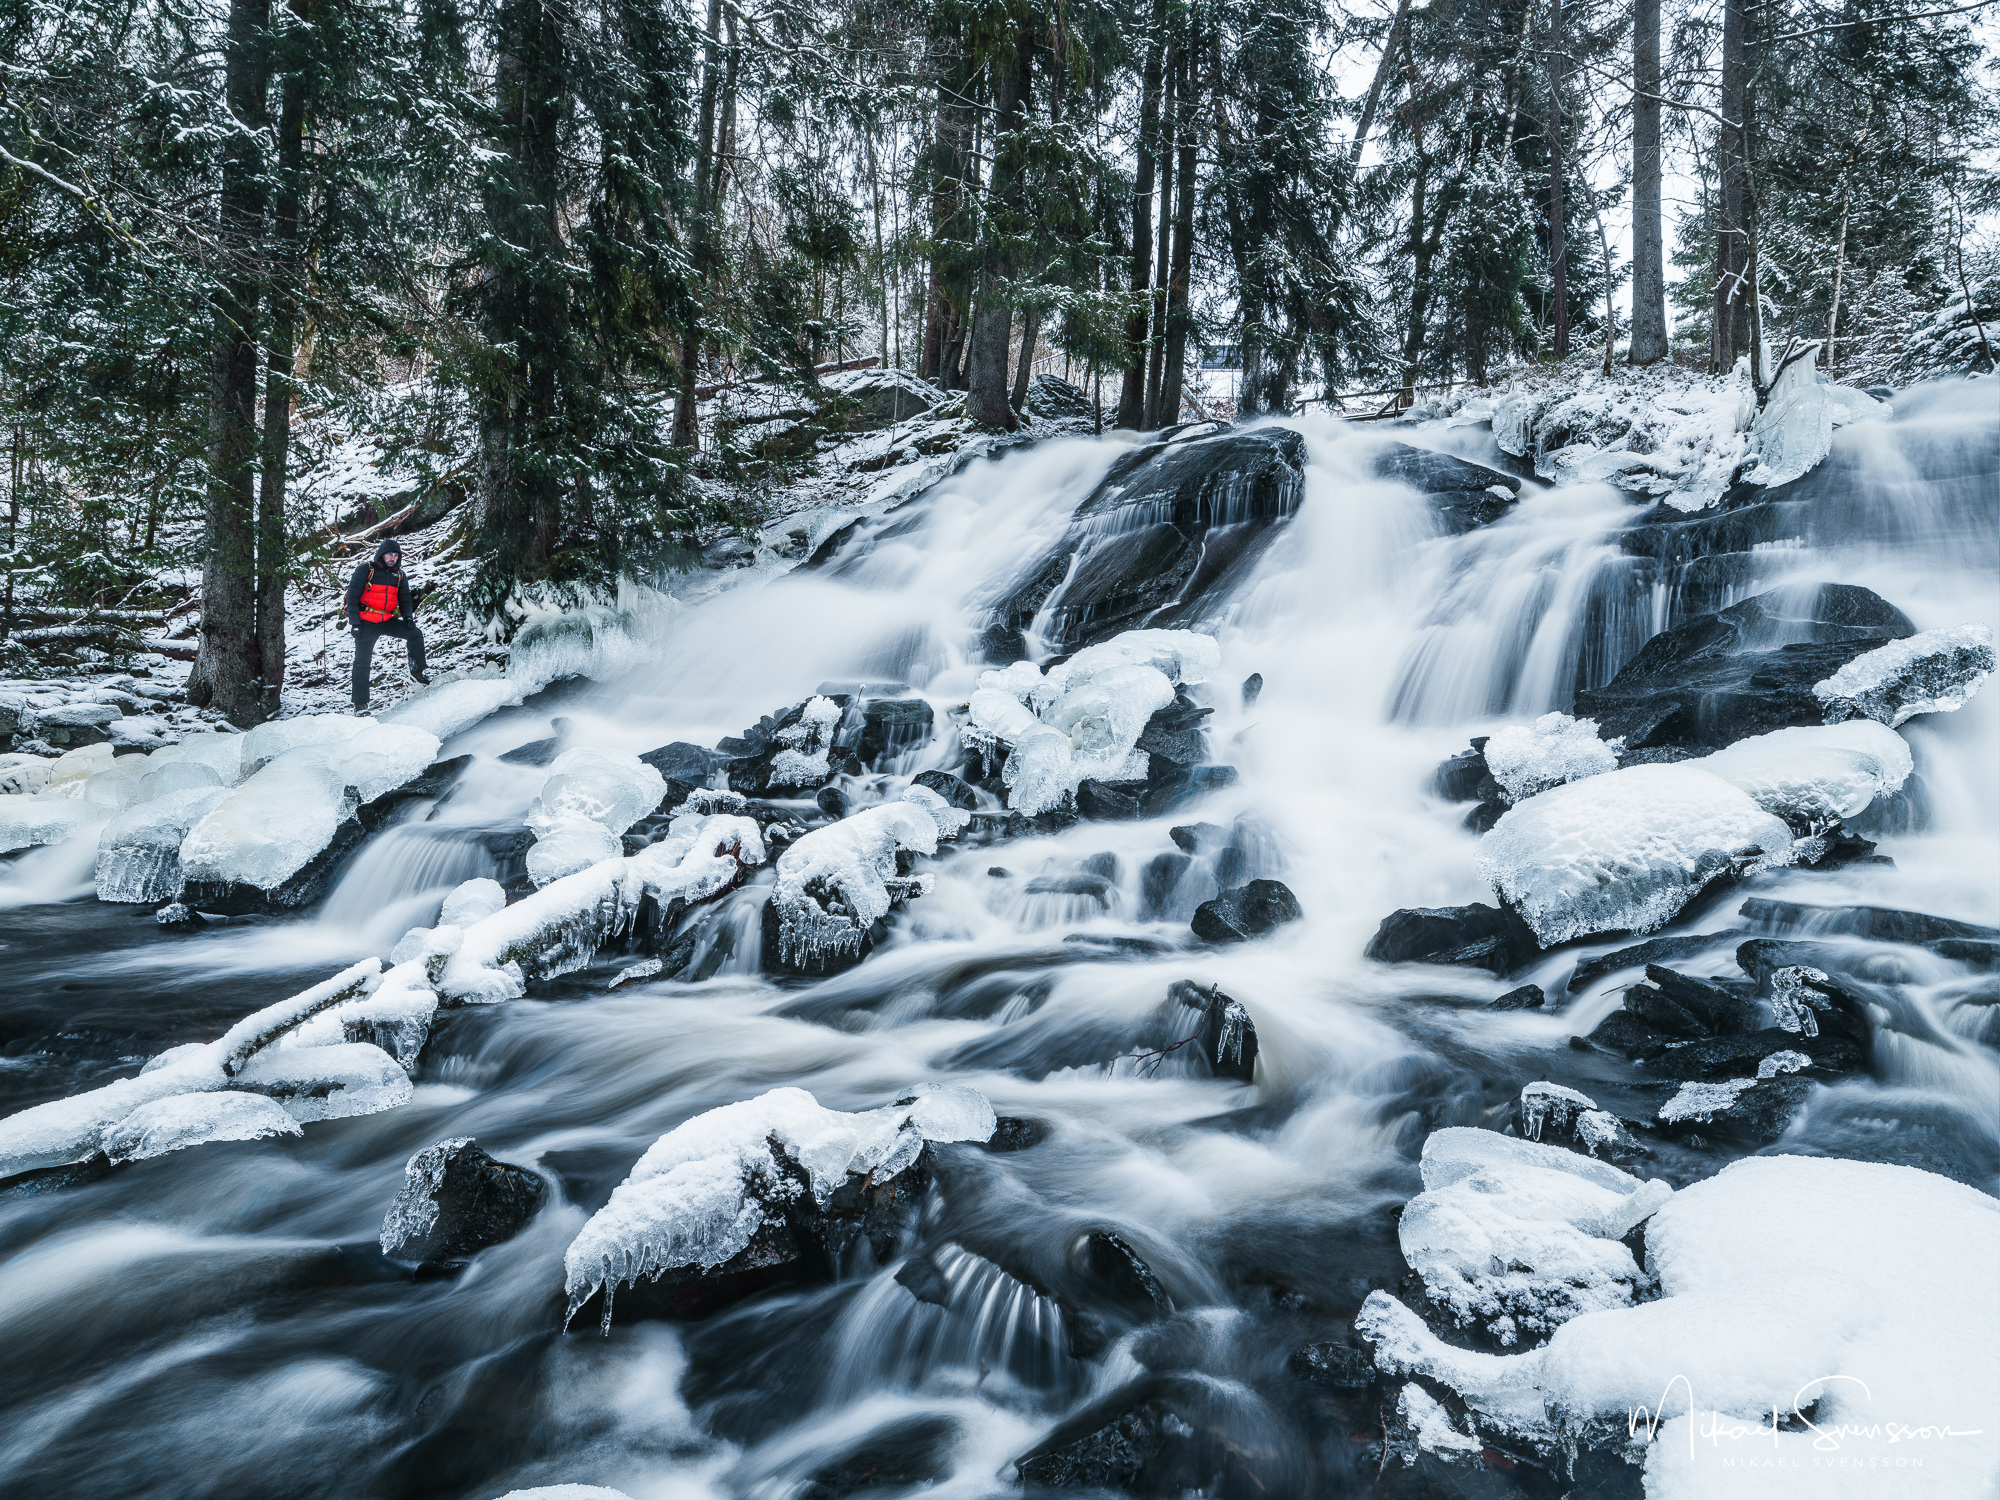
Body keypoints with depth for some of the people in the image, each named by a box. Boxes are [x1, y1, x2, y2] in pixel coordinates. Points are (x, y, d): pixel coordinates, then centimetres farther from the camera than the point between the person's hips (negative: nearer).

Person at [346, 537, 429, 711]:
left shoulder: (398, 575, 9)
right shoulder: (365, 570, -6)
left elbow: (404, 599, 15)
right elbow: (352, 596, -7)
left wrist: (407, 617, -5)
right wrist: (354, 623, -14)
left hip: (388, 621, 4)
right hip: (366, 623, -4)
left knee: (415, 633, -14)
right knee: (362, 661, -5)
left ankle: (417, 671, 2)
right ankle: (360, 704, -1)